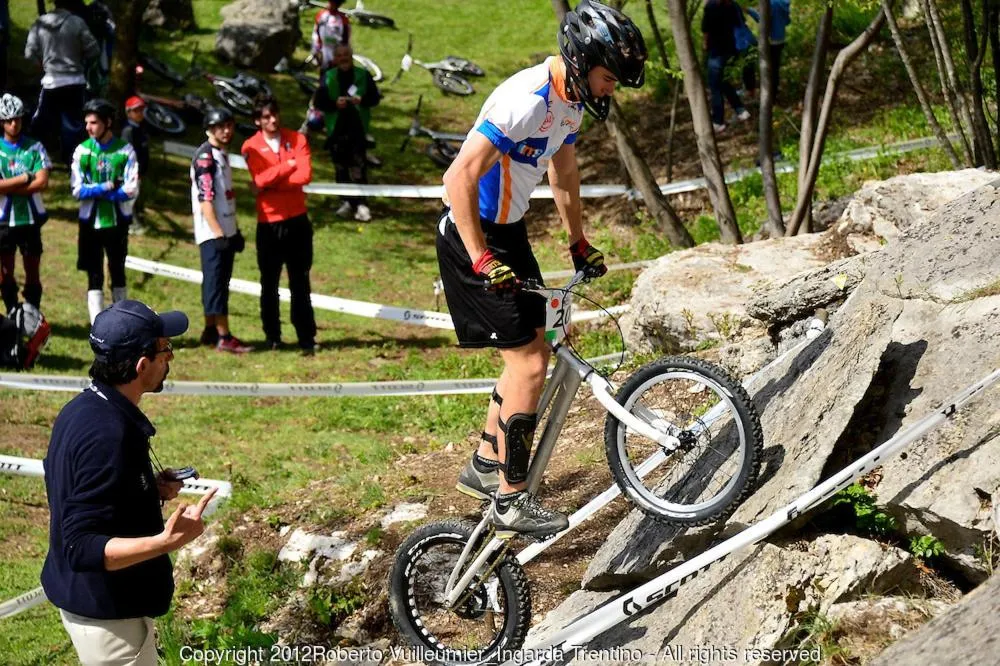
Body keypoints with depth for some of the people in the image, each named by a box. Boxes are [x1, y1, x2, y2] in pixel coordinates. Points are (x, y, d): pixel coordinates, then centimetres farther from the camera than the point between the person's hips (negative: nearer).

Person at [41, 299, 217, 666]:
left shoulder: (81, 410, 2)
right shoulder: (108, 435, -29)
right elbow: (83, 548, -30)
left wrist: (149, 489, 7)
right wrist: (167, 541, -39)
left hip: (79, 595, 10)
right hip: (108, 614, -10)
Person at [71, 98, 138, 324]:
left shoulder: (125, 151, -5)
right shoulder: (82, 151, 0)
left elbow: (131, 190, -12)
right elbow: (77, 189, -5)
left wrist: (94, 191, -14)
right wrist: (106, 187, -18)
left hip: (118, 221, 0)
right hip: (90, 221, 1)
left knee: (118, 273, 12)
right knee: (95, 277, -1)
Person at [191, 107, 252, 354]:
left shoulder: (222, 155, 16)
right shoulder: (205, 157, -13)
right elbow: (205, 199, -20)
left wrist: (234, 230, 19)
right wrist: (218, 233, -25)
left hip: (225, 230, 9)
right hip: (212, 232, -9)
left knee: (219, 281, 13)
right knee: (216, 281, -9)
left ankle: (210, 330, 20)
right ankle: (224, 337, -11)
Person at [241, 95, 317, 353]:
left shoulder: (297, 139, 2)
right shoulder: (251, 147, -2)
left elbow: (305, 175, -12)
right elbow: (261, 179, -17)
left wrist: (271, 182, -14)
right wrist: (289, 165, -10)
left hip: (297, 220, 1)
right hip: (268, 223, -1)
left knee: (300, 282, 3)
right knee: (269, 283, 6)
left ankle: (307, 338, 4)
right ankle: (272, 337, 15)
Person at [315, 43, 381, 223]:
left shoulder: (363, 75, 2)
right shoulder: (329, 78, 3)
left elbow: (375, 97, 4)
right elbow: (319, 101, 1)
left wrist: (362, 100, -16)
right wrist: (335, 104, -17)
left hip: (358, 128, -2)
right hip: (336, 128, 2)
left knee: (358, 166, -8)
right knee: (341, 167, 8)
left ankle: (360, 204, -7)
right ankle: (348, 201, 19)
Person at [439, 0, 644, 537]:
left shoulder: (571, 101, 5)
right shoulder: (527, 100, -27)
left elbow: (564, 177, 21)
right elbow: (459, 179, -30)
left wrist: (579, 246, 28)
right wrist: (482, 261, -30)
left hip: (507, 231, 10)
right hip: (473, 237, -10)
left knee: (532, 353, 16)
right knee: (529, 365, -10)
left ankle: (484, 467, 30)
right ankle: (509, 502, -2)